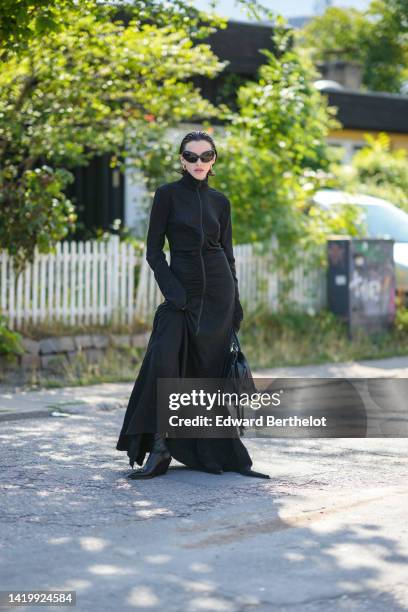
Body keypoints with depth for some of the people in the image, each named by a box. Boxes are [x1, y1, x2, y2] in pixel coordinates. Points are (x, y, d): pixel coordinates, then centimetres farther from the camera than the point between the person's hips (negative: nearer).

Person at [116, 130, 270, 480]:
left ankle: (213, 450, 9)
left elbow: (228, 252, 12)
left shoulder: (220, 201, 10)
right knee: (164, 362, -17)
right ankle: (159, 447, -11)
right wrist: (171, 290, -13)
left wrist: (235, 303, 6)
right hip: (181, 290, -2)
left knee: (211, 369, 2)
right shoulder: (167, 194, 1)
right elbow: (154, 249, -2)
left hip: (217, 292, 2)